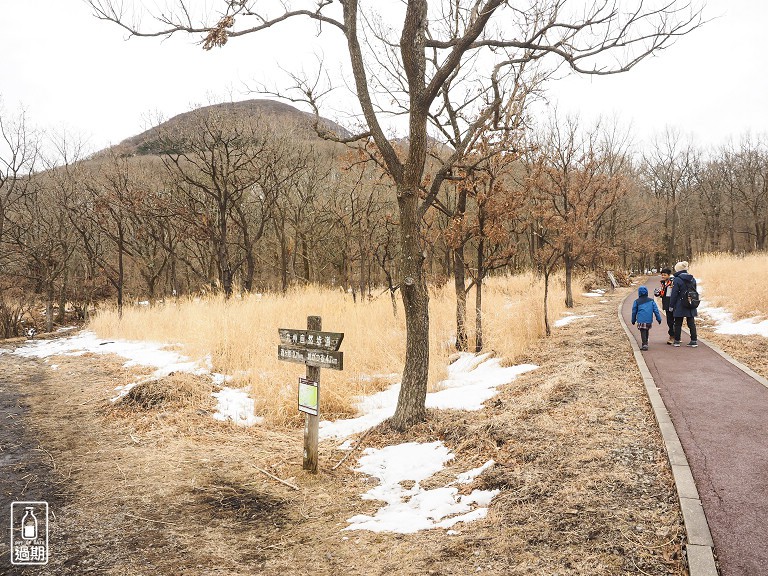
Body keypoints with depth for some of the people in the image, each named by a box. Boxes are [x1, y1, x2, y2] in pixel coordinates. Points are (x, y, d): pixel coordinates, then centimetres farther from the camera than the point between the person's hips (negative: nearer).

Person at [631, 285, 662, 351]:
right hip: (649, 320, 3)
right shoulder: (651, 301, 9)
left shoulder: (637, 302, 2)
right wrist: (659, 319, 10)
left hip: (641, 321, -3)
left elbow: (634, 312, 8)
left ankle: (644, 345, -14)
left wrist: (633, 320, 18)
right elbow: (656, 310, 6)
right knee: (646, 332, 20)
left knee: (643, 332, -2)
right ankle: (645, 343, 28)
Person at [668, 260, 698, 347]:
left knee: (678, 324, 5)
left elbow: (674, 294, -12)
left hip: (680, 306, -5)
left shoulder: (677, 280, -13)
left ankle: (677, 341, 11)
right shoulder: (692, 279, 7)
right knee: (691, 323, 9)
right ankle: (694, 341, 8)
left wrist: (671, 306, -5)